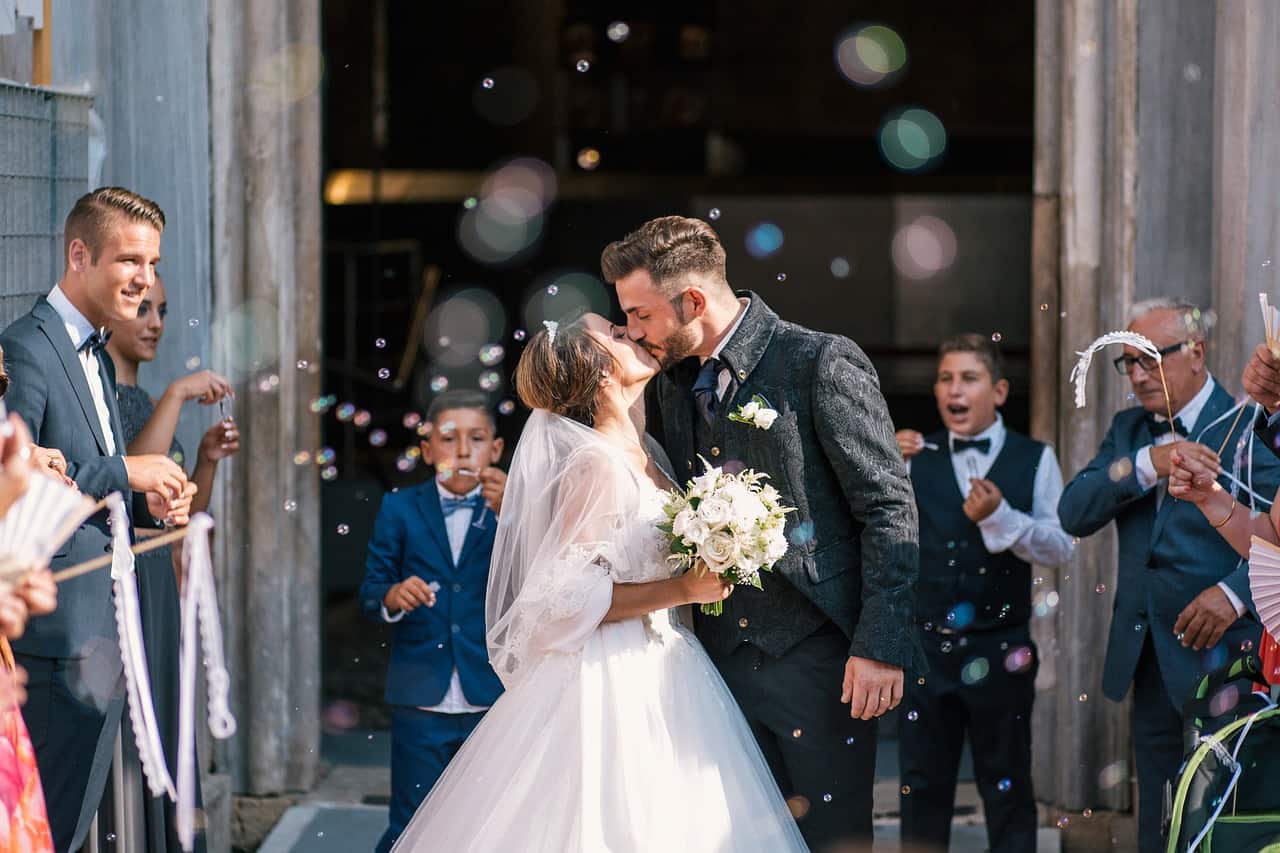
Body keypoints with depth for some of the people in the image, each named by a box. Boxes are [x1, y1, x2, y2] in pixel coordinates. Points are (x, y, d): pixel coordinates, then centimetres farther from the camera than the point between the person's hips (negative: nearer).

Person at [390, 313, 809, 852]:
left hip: (661, 677, 8)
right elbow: (570, 596, -19)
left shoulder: (647, 453, 10)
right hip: (614, 685, -8)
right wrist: (682, 590, -19)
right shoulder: (596, 463, -16)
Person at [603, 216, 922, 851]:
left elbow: (890, 510, -10)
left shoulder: (823, 363, -8)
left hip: (818, 655, -6)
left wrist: (880, 648, -15)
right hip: (723, 657, 6)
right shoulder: (671, 388, 13)